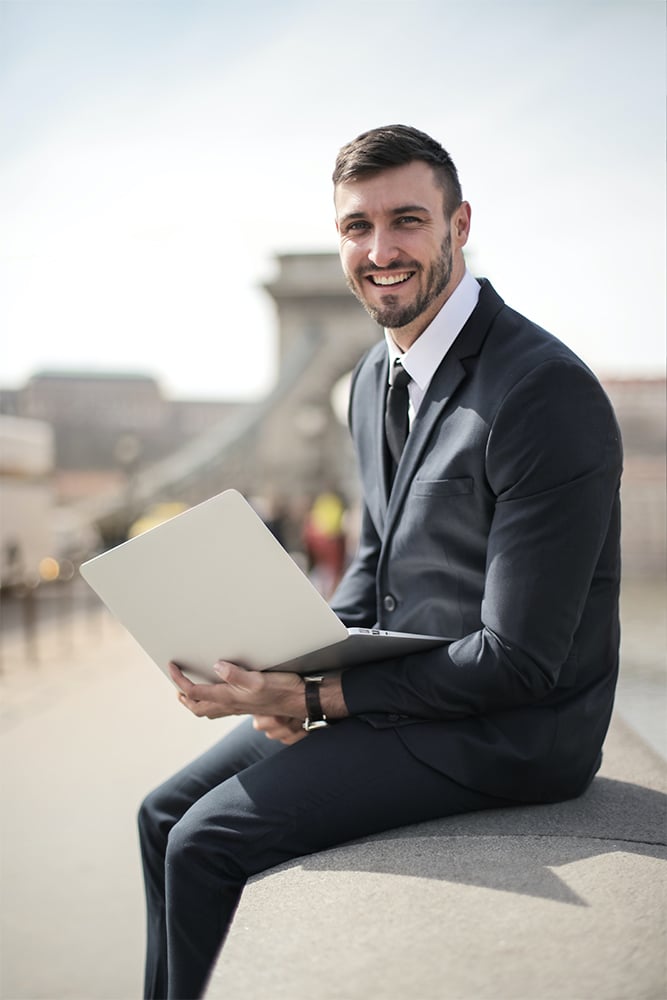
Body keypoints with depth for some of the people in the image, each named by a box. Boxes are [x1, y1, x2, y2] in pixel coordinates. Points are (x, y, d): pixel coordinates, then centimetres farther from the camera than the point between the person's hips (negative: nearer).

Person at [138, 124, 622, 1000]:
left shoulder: (548, 392, -22)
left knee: (209, 840, -14)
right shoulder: (375, 378, 6)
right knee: (166, 813, 6)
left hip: (504, 732, -8)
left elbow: (518, 661, -23)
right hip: (400, 686, 8)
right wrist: (296, 670, -3)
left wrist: (315, 698, -20)